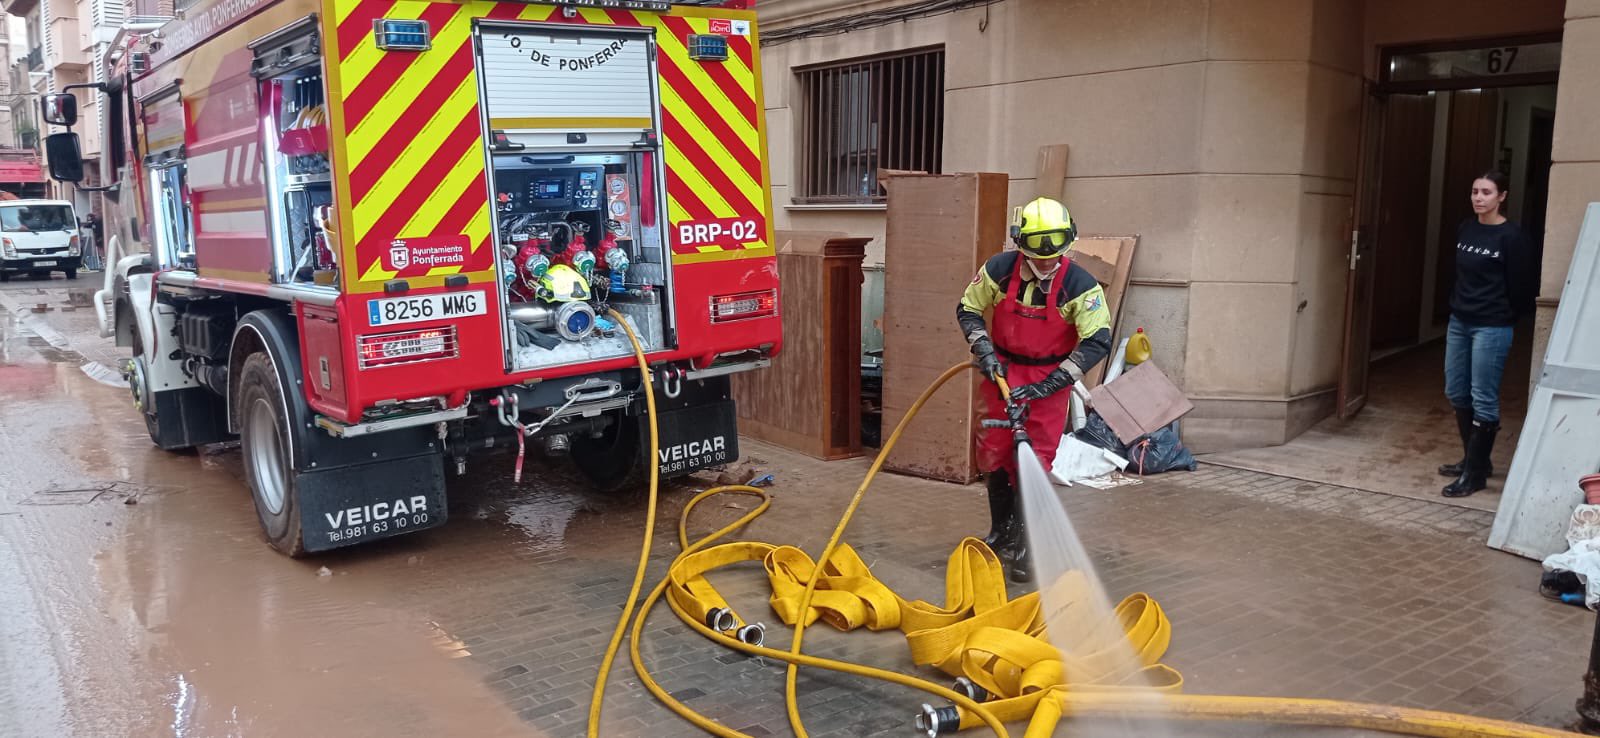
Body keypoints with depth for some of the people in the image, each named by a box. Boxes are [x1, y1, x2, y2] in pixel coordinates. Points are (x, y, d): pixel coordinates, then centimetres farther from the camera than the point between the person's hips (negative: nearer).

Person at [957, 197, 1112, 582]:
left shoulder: (1080, 285, -19)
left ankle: (1022, 543, 11)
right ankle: (1000, 532, 29)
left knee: (1035, 460, -3)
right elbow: (967, 310, 4)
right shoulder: (999, 270, -12)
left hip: (1049, 379, -3)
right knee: (995, 453, 9)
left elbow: (1098, 342, -19)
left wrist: (1050, 384, -23)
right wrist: (984, 352, -11)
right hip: (1003, 372, 3)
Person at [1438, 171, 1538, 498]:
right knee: (1457, 393, 14)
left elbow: (1522, 285, -9)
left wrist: (1504, 318, 1)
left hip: (1491, 328, -7)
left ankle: (1475, 473, 4)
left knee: (1483, 400, -3)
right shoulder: (1465, 229, 7)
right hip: (1459, 322, 8)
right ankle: (1473, 459, 29)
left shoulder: (1511, 237, -12)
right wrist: (1458, 305, 14)